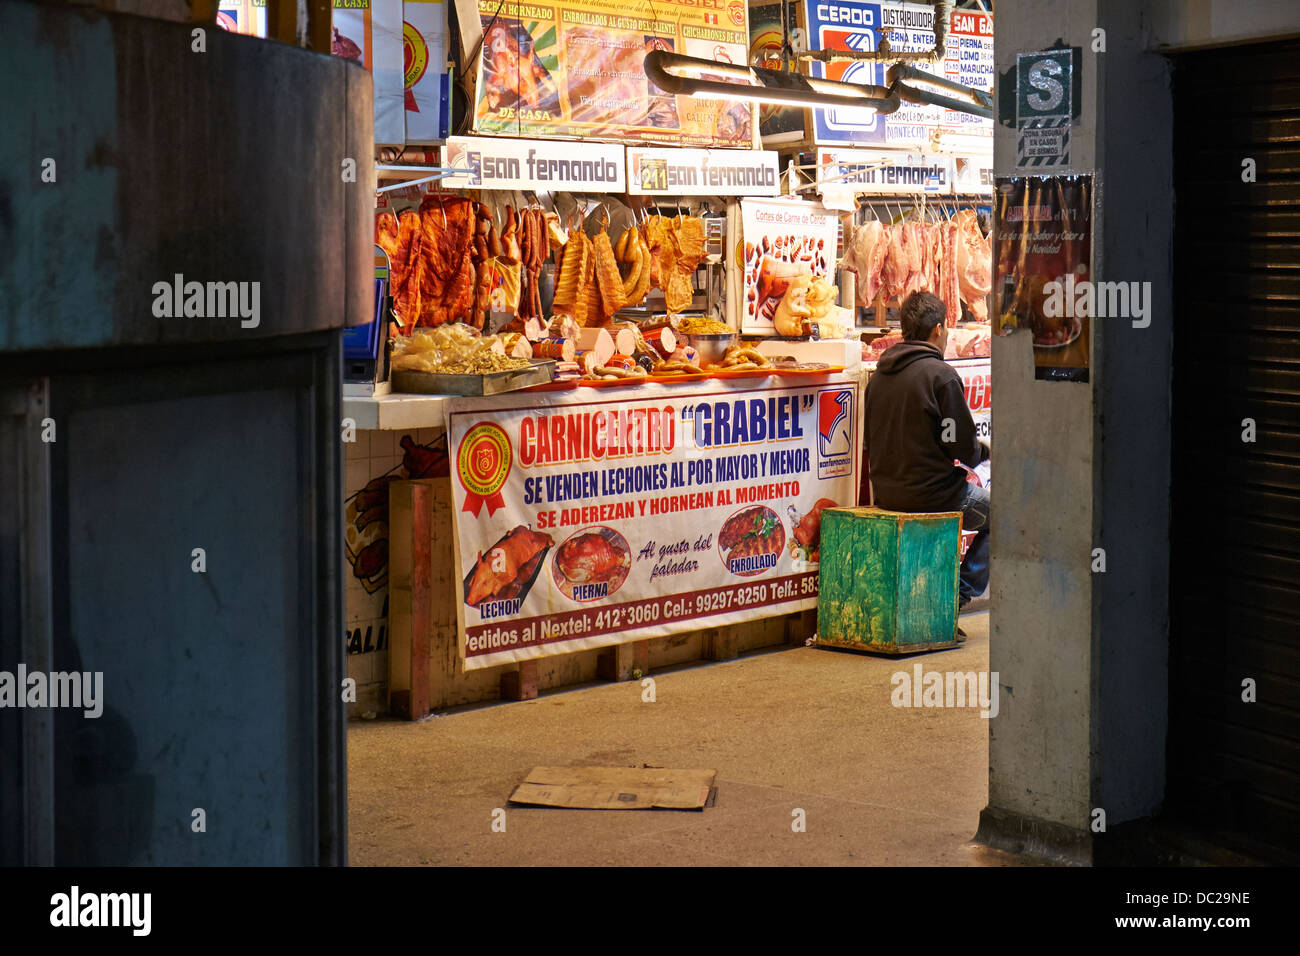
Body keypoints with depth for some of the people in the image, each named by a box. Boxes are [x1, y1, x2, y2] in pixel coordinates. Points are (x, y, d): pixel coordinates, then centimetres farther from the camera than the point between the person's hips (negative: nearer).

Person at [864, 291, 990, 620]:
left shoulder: (879, 375, 5)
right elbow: (964, 448, -16)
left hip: (886, 492, 8)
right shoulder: (940, 374, -16)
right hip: (932, 491, -8)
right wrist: (983, 450, 9)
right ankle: (963, 591, 12)